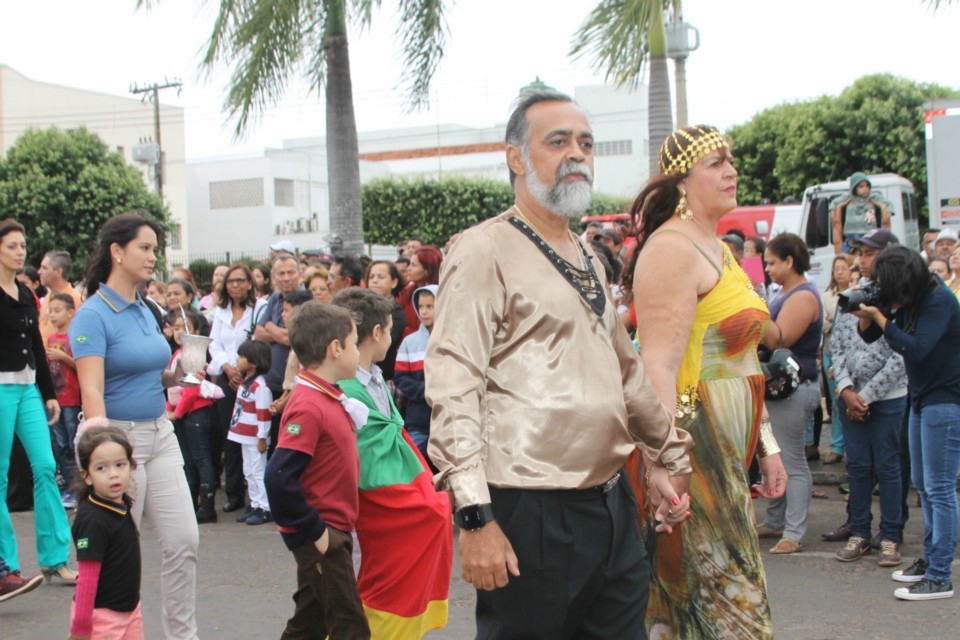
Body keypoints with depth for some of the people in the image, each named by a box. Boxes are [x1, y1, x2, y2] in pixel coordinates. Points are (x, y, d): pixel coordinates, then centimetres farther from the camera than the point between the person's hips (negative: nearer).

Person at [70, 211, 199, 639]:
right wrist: (101, 436, -36)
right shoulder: (93, 315, -12)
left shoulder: (146, 311, 12)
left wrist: (176, 374, 3)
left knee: (184, 540, 3)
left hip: (159, 432, 7)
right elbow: (92, 387, -22)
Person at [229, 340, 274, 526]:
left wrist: (262, 438, -19)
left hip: (255, 438, -10)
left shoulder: (260, 386, -19)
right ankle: (255, 505, 23)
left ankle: (264, 508, 2)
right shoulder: (245, 382, 11)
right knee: (249, 472, 15)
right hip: (245, 436, 10)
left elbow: (264, 414, -20)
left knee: (258, 472, -4)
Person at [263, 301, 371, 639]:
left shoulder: (330, 398, 9)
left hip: (333, 531, 9)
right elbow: (279, 477, -27)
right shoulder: (308, 406, -21)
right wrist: (314, 531, -20)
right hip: (320, 535, -9)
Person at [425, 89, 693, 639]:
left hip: (612, 505, 8)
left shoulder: (587, 260, 17)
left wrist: (669, 456, 25)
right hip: (533, 514, -8)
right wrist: (475, 515, -23)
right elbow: (452, 389, -17)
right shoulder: (486, 252, -9)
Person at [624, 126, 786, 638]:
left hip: (727, 444, 9)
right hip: (693, 437, -9)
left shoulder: (717, 249, 18)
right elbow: (657, 366, -22)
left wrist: (766, 443, 21)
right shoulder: (672, 249, -13)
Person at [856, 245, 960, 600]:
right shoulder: (910, 303, 8)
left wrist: (879, 317, -22)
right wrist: (866, 315, -10)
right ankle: (930, 558, 28)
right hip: (922, 399, 10)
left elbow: (915, 348, -26)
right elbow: (869, 336, 10)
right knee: (923, 485, 16)